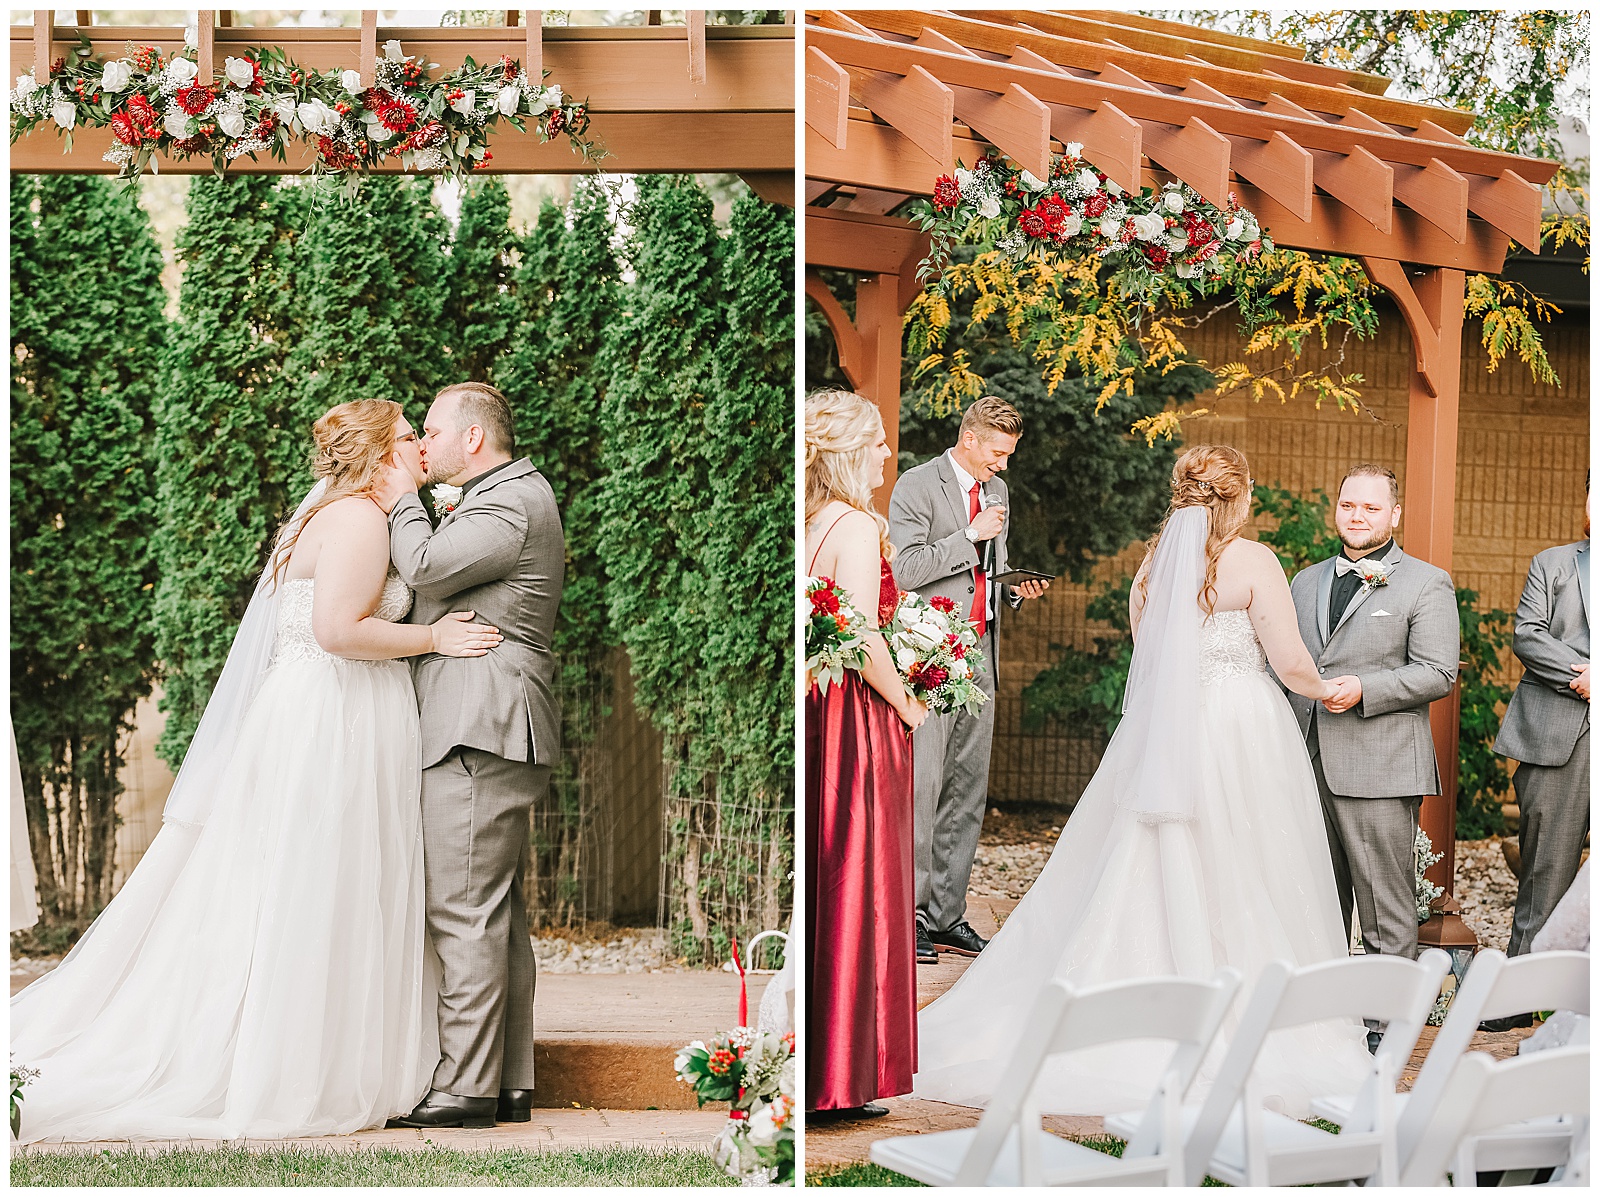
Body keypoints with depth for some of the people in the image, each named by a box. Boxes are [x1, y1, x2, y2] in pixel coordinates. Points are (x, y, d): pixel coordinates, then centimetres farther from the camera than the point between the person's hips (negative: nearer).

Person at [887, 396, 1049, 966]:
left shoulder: (996, 489, 17)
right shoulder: (917, 486, -6)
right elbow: (905, 567, -15)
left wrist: (1014, 591, 7)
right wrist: (971, 535, -16)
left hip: (979, 658, 7)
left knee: (968, 789, 6)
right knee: (922, 784, -9)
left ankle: (946, 915, 11)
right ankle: (907, 915, -4)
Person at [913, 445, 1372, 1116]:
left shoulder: (1153, 563, 7)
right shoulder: (1252, 561, -7)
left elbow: (1148, 662, 12)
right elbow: (1291, 663, -8)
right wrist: (1326, 690, 12)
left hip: (1160, 735, 5)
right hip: (1242, 735, -4)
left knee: (1144, 880, 7)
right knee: (1241, 890, 1)